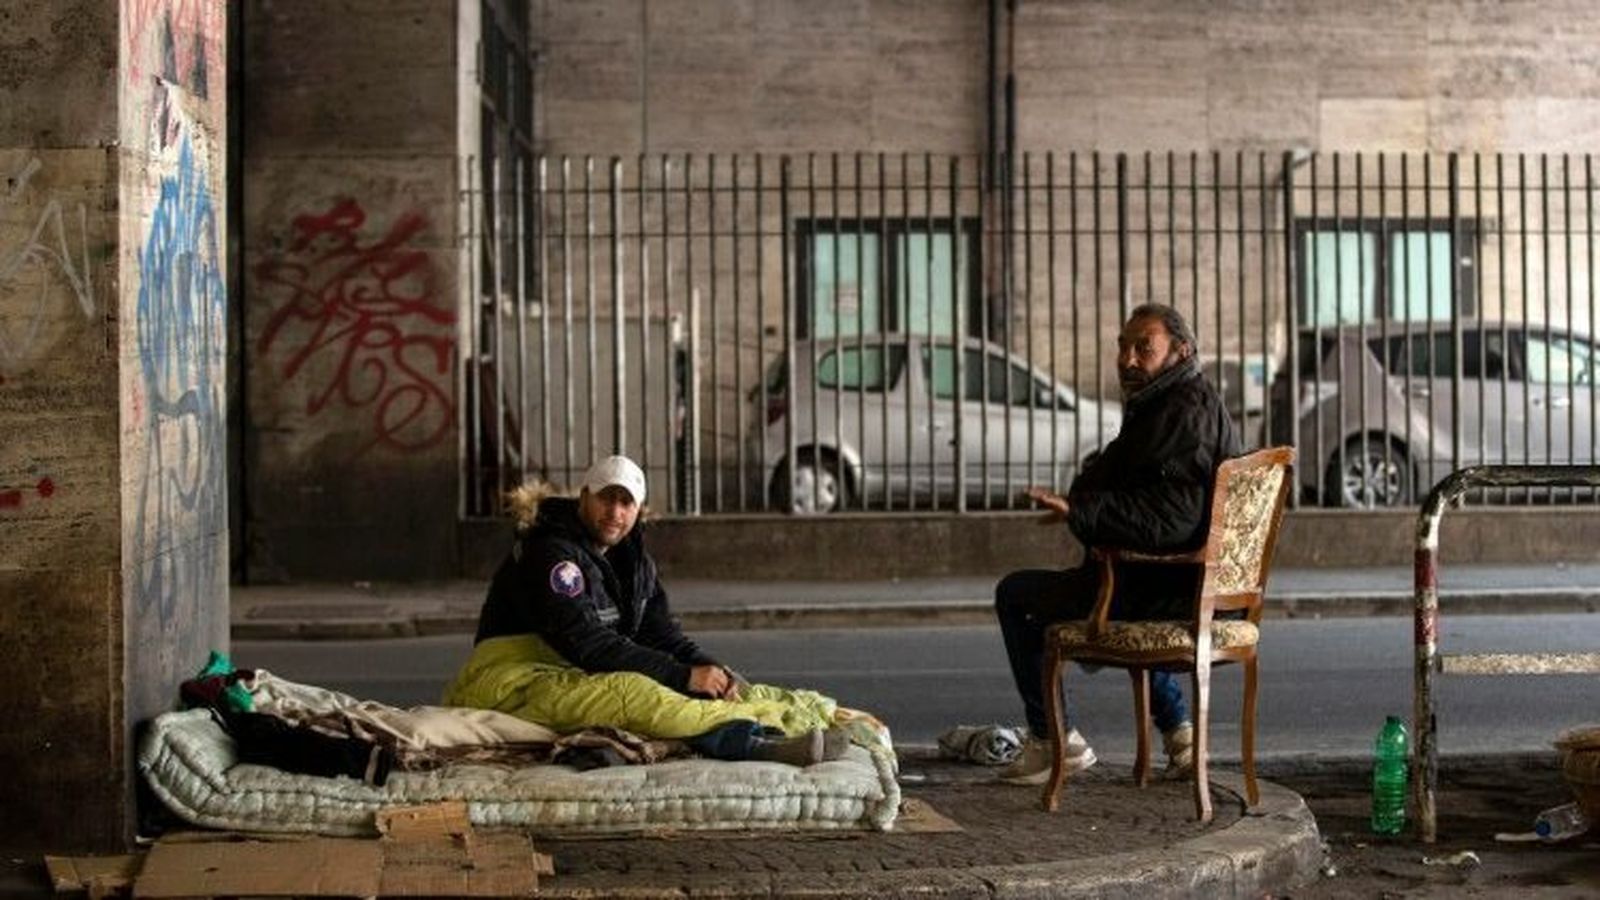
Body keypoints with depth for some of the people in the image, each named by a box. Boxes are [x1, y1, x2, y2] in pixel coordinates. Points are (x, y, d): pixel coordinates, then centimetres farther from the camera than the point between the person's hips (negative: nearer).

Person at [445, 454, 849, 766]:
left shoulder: (633, 561, 14)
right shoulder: (550, 553, -15)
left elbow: (662, 634, 10)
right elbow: (587, 644, -23)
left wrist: (709, 669, -13)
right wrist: (685, 676, -25)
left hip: (573, 676, 9)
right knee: (631, 692, -33)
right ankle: (755, 741, -49)